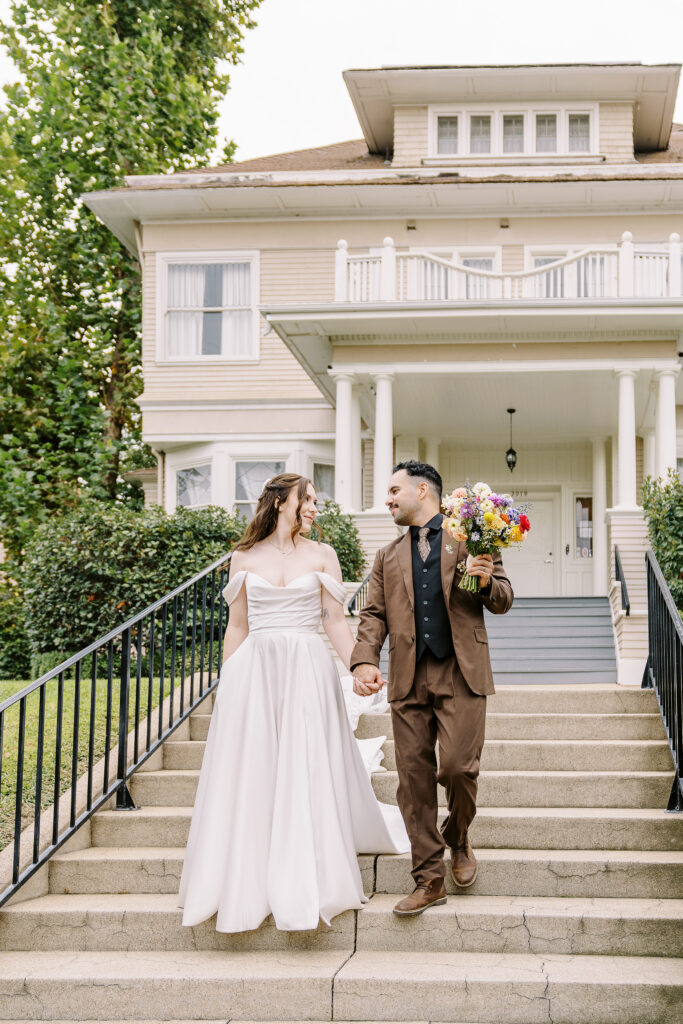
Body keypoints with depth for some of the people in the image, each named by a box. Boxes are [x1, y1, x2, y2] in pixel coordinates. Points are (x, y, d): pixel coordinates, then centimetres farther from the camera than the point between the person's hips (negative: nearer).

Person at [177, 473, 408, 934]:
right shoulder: (244, 558, 9)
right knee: (250, 778, 1)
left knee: (306, 774, -3)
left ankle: (305, 886, 5)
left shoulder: (322, 556, 8)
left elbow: (336, 621, 3)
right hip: (254, 672, 1)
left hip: (308, 671, -1)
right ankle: (247, 885, 12)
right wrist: (225, 684, 6)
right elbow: (238, 625, 11)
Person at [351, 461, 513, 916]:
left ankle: (458, 839, 20)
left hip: (461, 674, -3)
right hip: (409, 679, 4)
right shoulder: (388, 557, 20)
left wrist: (487, 580, -15)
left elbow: (503, 601, 8)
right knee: (414, 779, 1)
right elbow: (374, 615, 13)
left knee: (458, 767, -12)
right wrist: (365, 661, -4)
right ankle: (430, 880, 10)